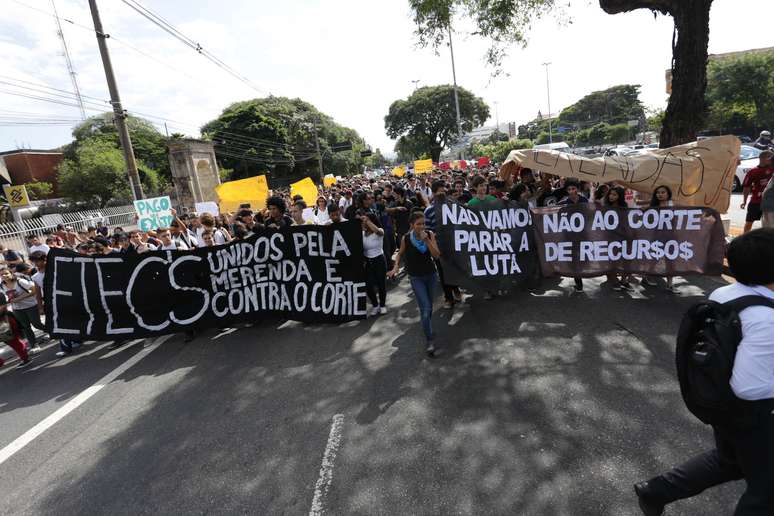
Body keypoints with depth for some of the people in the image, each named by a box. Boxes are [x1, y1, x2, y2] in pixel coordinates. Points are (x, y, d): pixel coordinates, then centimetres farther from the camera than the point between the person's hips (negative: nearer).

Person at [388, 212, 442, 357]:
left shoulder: (430, 234, -10)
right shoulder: (406, 238, -13)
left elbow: (436, 255, -17)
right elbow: (400, 253, 5)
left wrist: (426, 240, -26)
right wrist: (396, 266, -10)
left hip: (431, 274, 3)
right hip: (416, 277, -3)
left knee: (429, 306, 17)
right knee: (426, 308, -10)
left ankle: (427, 328, 42)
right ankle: (429, 340, 0)